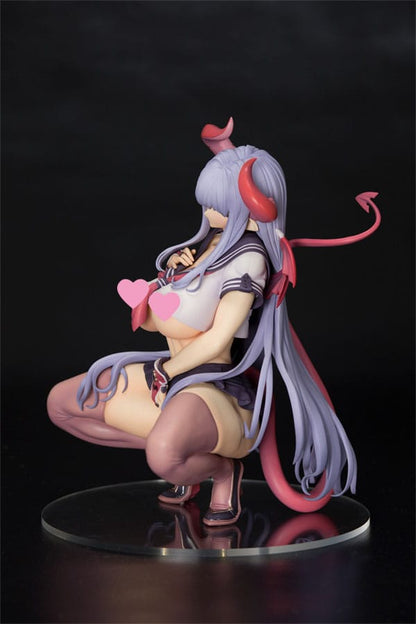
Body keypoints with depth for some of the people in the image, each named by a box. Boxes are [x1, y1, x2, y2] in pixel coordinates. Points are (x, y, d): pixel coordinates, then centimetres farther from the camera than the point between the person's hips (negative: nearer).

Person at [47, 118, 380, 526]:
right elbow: (152, 320, 13)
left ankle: (222, 468, -4)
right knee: (61, 403, 11)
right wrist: (170, 277, -7)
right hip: (171, 375, 10)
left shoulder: (249, 256, -15)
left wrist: (167, 370, -5)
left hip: (213, 388, -10)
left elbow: (217, 339, -19)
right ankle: (180, 446, 11)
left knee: (165, 456, -42)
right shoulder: (208, 241, 10)